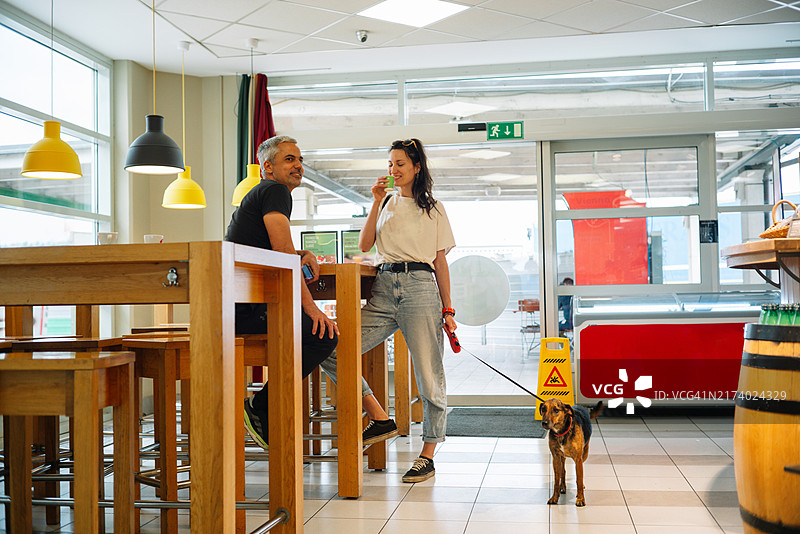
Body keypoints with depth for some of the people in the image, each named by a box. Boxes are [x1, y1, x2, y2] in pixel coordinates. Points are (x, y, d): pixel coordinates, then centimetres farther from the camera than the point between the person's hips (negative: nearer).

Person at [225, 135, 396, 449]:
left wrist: (305, 255, 13)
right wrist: (309, 306, -15)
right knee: (324, 335, -19)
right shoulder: (275, 191, -5)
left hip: (239, 304, 10)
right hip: (246, 306, -10)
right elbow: (284, 257, -15)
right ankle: (258, 408, -11)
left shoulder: (261, 194, 26)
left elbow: (275, 252, 34)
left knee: (321, 333, 14)